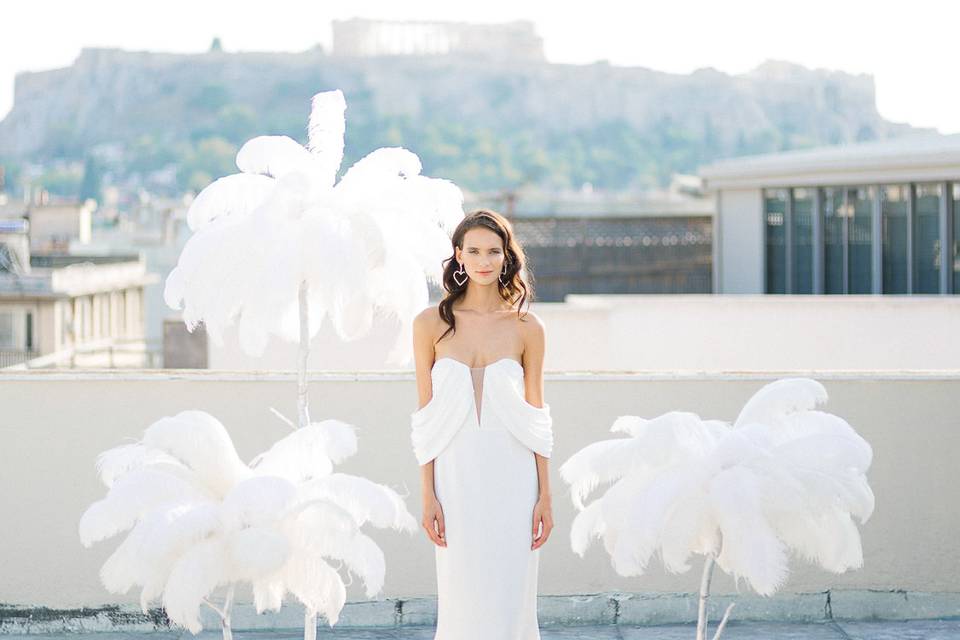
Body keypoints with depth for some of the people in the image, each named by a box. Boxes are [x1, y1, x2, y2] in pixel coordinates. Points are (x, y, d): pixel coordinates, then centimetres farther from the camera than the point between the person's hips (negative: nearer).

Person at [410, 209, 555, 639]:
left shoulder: (527, 327, 2)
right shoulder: (431, 324, 2)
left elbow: (536, 417, 5)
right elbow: (426, 417, 3)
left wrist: (545, 495, 2)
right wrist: (428, 495, -2)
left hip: (512, 479, 0)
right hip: (456, 477, 0)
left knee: (509, 599, 2)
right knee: (461, 600, 4)